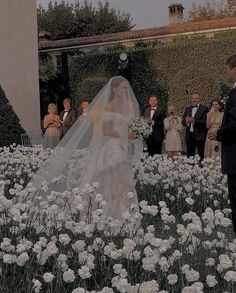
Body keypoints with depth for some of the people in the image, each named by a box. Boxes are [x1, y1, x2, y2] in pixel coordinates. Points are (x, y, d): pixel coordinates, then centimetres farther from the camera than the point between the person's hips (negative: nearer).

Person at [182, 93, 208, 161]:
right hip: (189, 135, 5)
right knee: (189, 156, 8)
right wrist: (186, 121, -11)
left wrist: (194, 121, -22)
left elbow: (205, 122, -12)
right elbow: (183, 122, 11)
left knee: (202, 156, -3)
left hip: (199, 135, -5)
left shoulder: (204, 108, -2)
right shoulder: (187, 109, 16)